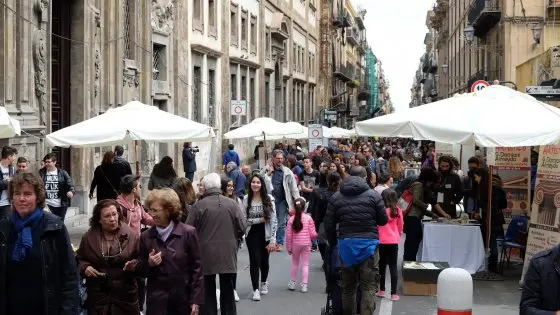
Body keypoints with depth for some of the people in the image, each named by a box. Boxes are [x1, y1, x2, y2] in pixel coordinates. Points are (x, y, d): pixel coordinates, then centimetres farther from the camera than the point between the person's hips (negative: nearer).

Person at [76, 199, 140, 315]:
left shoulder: (131, 235, -6)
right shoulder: (88, 237, 1)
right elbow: (79, 260, 13)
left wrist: (134, 264, -18)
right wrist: (85, 267, -7)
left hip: (125, 294, -1)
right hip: (97, 295, 1)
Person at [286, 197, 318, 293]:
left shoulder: (291, 219, -6)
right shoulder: (308, 218, -8)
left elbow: (289, 235, -4)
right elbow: (312, 233, -6)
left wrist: (289, 247, 5)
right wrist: (318, 235, 16)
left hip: (295, 245, 1)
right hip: (306, 244, -1)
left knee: (295, 263, 17)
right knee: (305, 264, 5)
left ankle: (292, 283, 24)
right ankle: (304, 285, 4)